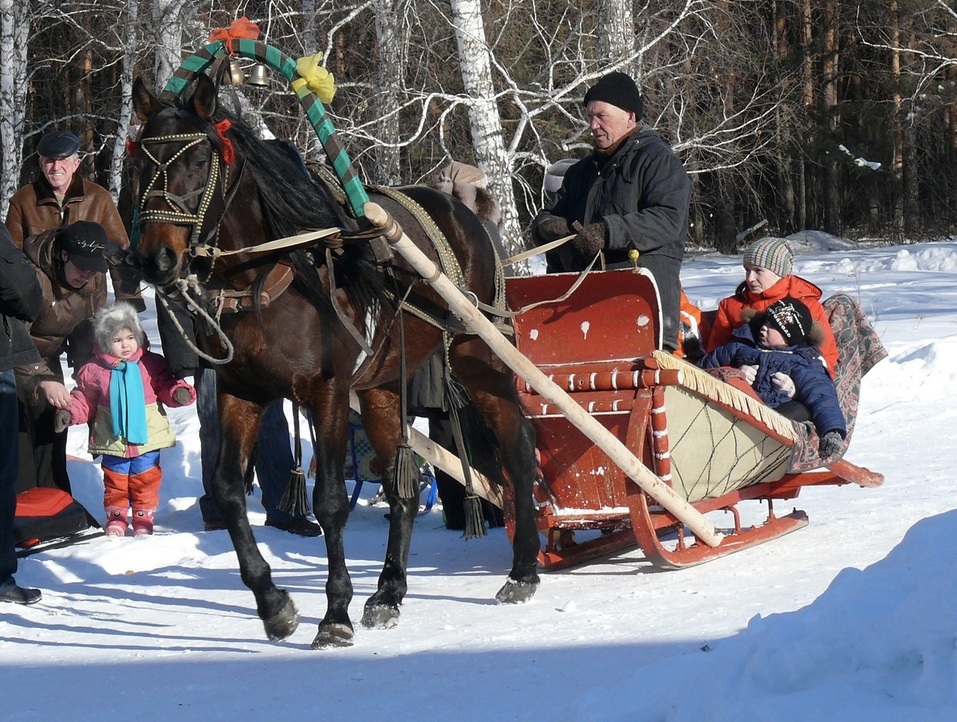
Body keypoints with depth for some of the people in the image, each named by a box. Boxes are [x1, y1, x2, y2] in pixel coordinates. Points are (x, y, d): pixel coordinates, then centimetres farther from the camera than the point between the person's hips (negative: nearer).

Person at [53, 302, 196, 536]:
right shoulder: (95, 371, -3)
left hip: (147, 437, 0)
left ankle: (144, 519, 20)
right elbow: (84, 398, 4)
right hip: (114, 440, 0)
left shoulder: (151, 365, -3)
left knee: (145, 481, 8)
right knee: (115, 481, 9)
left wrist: (179, 392, -17)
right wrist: (68, 413, -10)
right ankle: (115, 519, 22)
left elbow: (165, 386, 3)